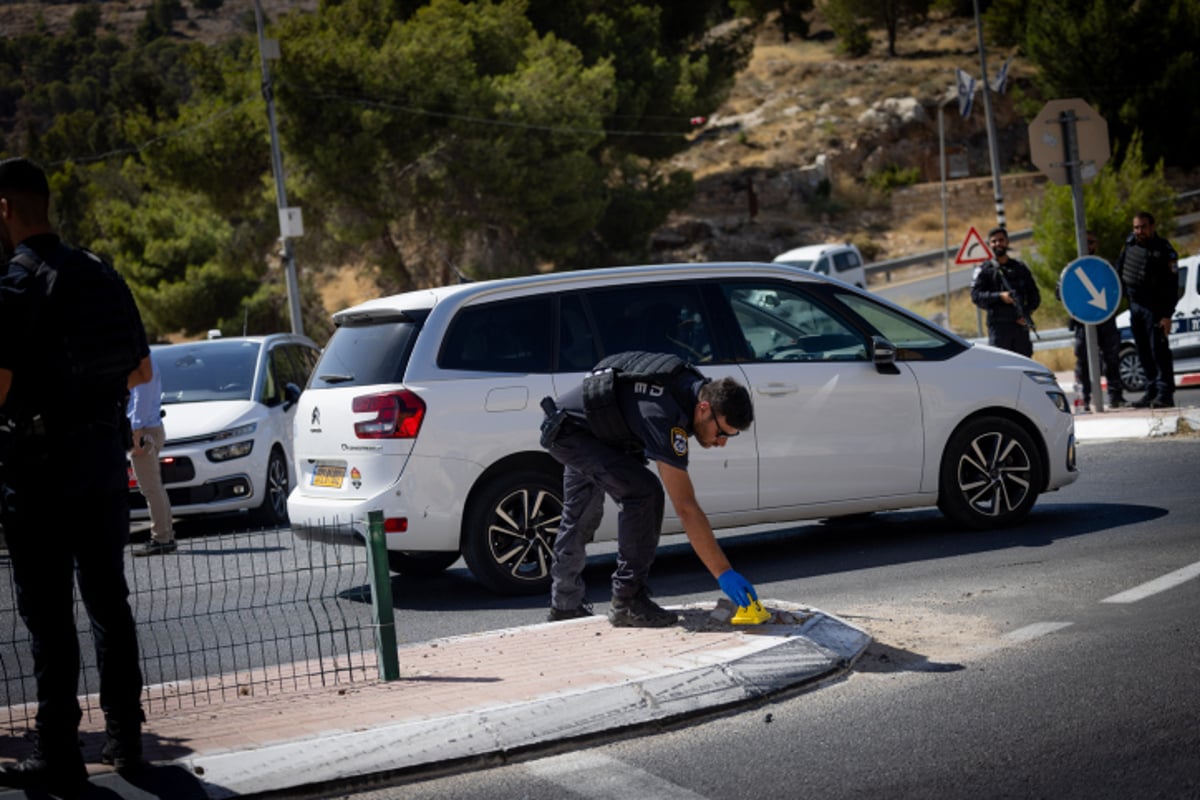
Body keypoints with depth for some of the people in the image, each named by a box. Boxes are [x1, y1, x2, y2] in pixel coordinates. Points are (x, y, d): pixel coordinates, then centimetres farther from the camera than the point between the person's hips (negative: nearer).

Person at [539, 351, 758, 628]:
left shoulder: (696, 386, -10)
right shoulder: (664, 417, -37)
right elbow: (686, 508, -38)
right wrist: (724, 573, -37)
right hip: (569, 430, -10)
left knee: (580, 518, 23)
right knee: (643, 492, -24)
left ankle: (564, 605, 40)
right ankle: (628, 601, -19)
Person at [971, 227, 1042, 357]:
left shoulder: (1020, 268, 15)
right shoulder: (984, 270, 6)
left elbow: (1034, 295, 15)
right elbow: (976, 296, -6)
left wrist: (1027, 313, -4)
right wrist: (1000, 296, -19)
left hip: (1020, 325, 4)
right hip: (998, 326, -3)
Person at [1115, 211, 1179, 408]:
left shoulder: (1164, 251, -11)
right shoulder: (1130, 243, 7)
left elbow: (1172, 287, -13)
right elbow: (1120, 270, 22)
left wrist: (1167, 315, -18)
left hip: (1155, 309, -6)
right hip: (1135, 306, 6)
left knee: (1159, 350, -10)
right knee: (1143, 353, 8)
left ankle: (1165, 393, -9)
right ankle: (1152, 392, 14)